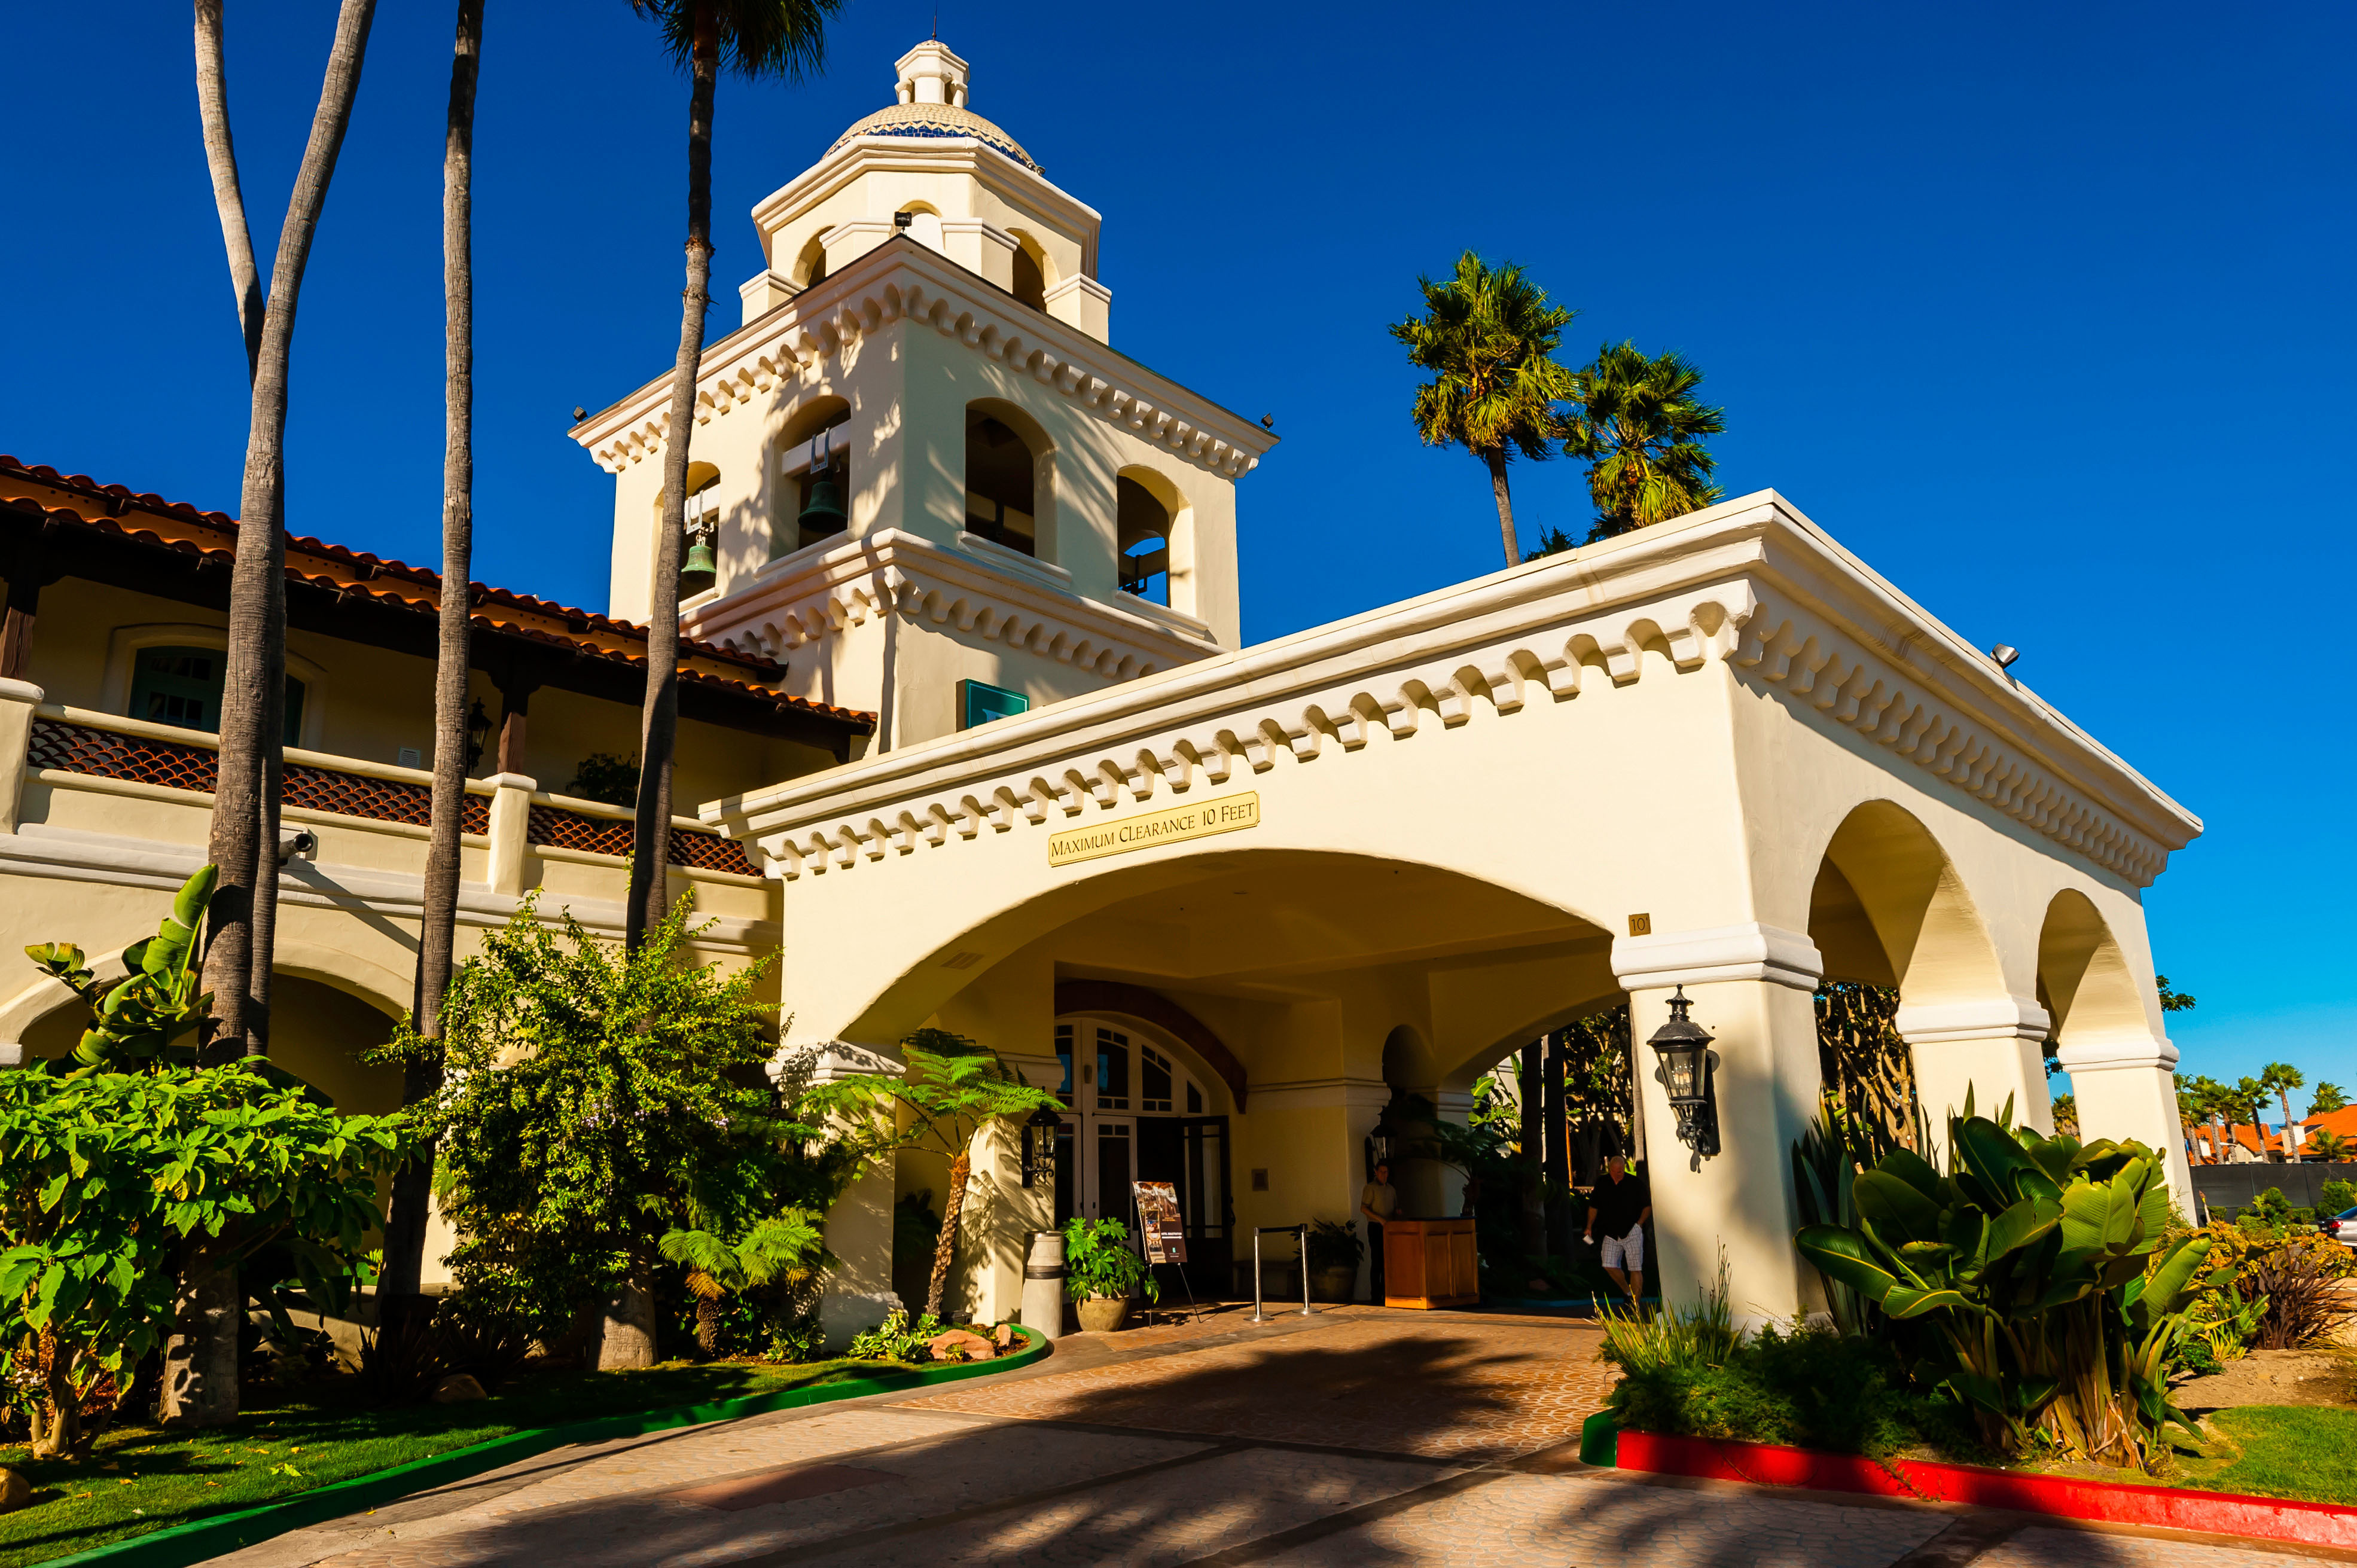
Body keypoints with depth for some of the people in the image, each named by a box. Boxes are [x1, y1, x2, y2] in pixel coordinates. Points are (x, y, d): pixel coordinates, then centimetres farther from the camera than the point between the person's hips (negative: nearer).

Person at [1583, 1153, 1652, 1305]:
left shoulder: (1635, 1183, -5)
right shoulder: (1602, 1184, 3)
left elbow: (1648, 1206, 3)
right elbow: (1594, 1207, 13)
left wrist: (1640, 1223, -9)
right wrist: (1589, 1227, 6)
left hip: (1632, 1231, -3)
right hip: (1612, 1233, 3)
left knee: (1635, 1268, -7)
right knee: (1610, 1265, -4)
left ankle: (1635, 1304, -1)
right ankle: (1628, 1292, 20)